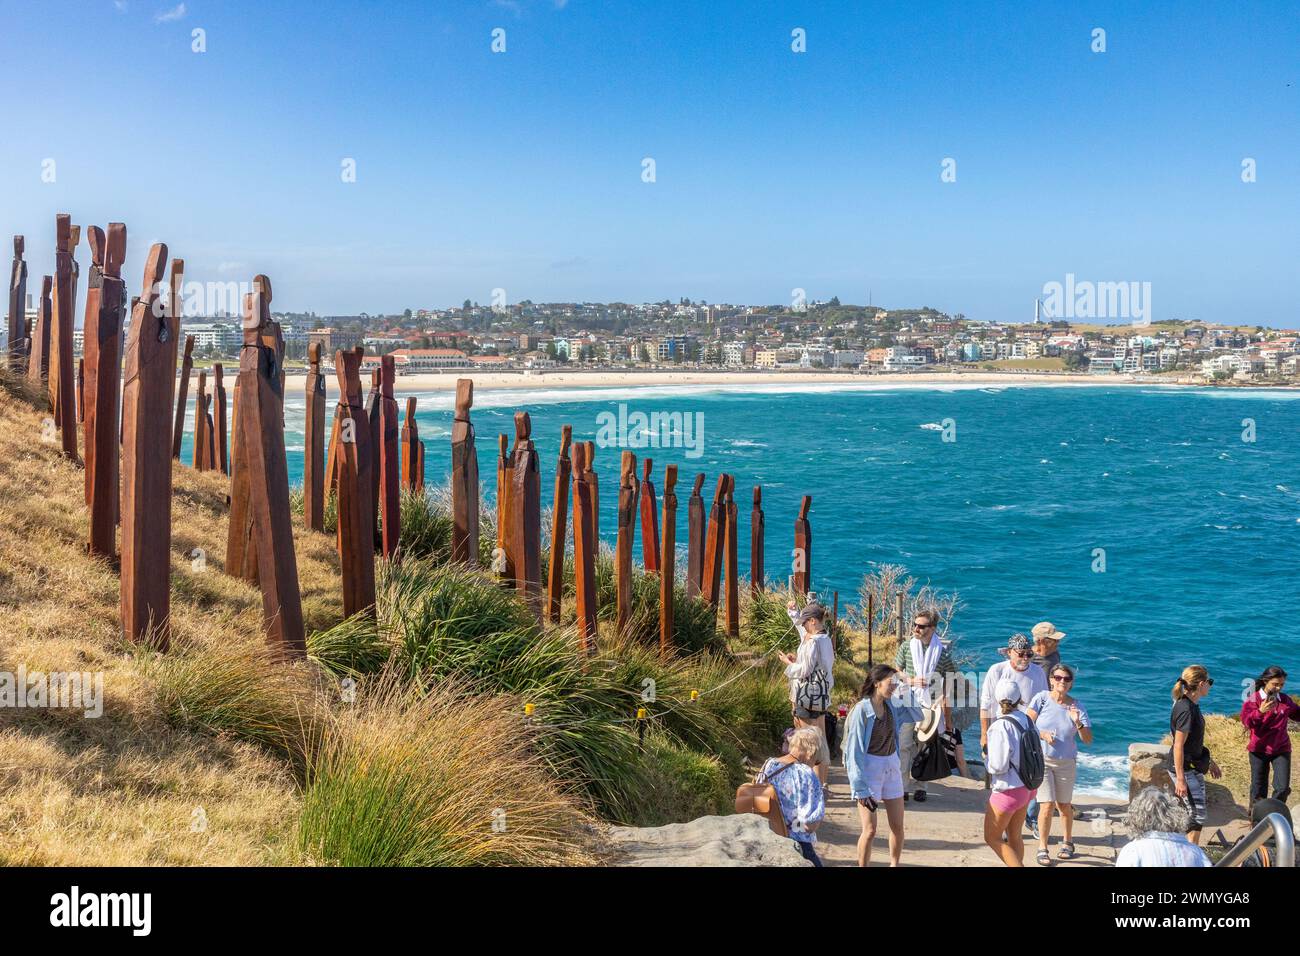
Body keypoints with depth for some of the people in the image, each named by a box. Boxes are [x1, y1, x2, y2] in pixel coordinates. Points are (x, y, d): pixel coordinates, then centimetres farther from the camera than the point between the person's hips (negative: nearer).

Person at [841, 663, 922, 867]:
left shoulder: (892, 705, 1)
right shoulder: (862, 709, -16)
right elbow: (854, 749, -15)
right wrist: (860, 787, -17)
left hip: (891, 767, 6)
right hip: (869, 769, -6)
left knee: (897, 826, 12)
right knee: (870, 831, -6)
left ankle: (894, 865, 30)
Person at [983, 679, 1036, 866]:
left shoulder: (1000, 727, -22)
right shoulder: (1027, 720, -2)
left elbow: (998, 766, -21)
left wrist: (986, 759, -2)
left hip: (1008, 790, -7)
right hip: (1027, 786, 7)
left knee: (992, 838, 6)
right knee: (1015, 836, 20)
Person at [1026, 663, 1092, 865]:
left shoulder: (1076, 706, -4)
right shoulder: (1042, 698, -8)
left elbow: (1088, 740, -6)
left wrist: (1078, 723, -21)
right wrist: (1042, 735, -21)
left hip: (1066, 763, 2)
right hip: (1041, 759, -2)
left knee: (1064, 805, 14)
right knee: (1047, 806, -9)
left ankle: (1068, 842, 37)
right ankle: (1042, 848, 6)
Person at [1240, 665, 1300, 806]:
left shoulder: (1285, 700, 2)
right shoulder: (1253, 699, -10)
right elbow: (1246, 722, -21)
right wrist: (1260, 712, -37)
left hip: (1281, 750, 3)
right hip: (1259, 750, -2)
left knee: (1283, 788, -3)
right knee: (1259, 789, 9)